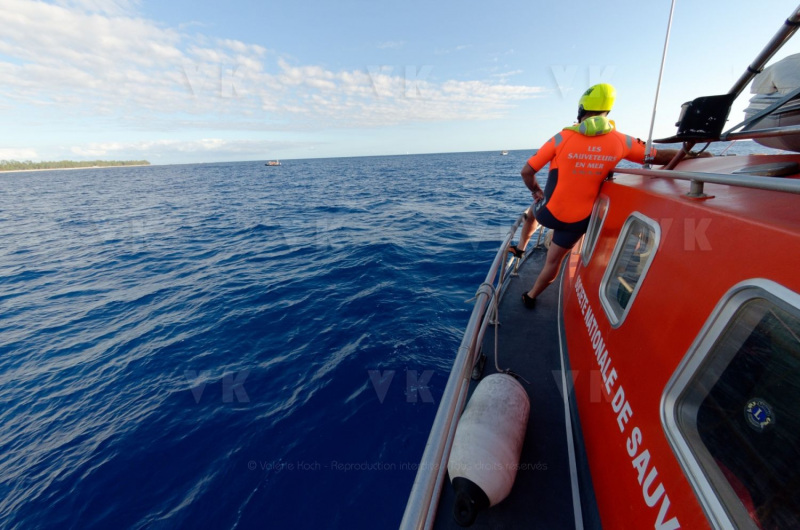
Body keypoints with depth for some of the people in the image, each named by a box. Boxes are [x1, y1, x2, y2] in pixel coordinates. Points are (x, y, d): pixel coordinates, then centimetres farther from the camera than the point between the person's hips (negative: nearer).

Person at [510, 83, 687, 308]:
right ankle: (531, 296, 32)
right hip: (578, 219, 2)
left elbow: (527, 171, -10)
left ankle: (520, 248, 48)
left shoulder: (562, 137, -10)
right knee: (553, 262, 18)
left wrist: (536, 191, 8)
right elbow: (660, 156, 7)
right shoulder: (621, 141, -3)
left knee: (532, 211, 36)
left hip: (549, 211, -2)